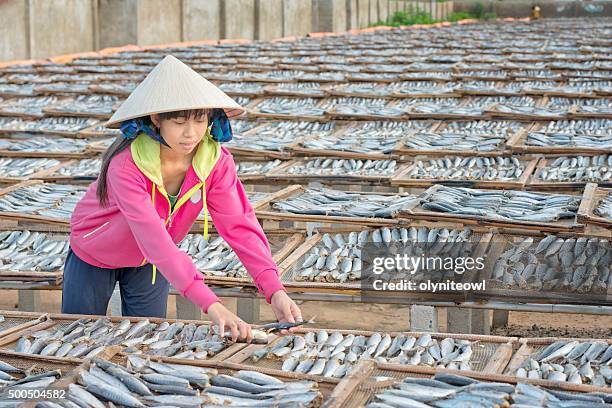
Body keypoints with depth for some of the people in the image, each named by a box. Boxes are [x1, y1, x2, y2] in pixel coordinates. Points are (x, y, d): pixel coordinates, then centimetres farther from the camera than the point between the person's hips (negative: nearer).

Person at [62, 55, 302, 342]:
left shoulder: (215, 160, -25)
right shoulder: (126, 165, -40)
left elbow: (239, 224, -30)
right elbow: (153, 237, -49)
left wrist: (275, 290, -45)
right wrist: (211, 305, -58)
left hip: (150, 263, 3)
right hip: (94, 256, -3)